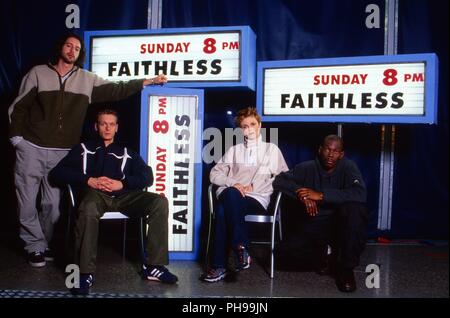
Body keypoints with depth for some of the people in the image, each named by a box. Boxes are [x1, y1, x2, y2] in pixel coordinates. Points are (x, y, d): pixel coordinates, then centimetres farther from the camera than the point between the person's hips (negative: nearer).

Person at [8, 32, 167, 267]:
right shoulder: (38, 73, 2)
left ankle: (43, 244, 26)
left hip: (62, 152, 2)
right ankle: (36, 246, 17)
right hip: (31, 149, -1)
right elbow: (18, 107, 4)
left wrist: (147, 82, -3)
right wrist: (17, 137, -3)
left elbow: (115, 90, 5)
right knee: (28, 202, 2)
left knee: (52, 204, 7)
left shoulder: (87, 79, 6)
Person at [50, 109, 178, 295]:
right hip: (95, 193, -2)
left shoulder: (127, 153, 27)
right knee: (88, 209, -40)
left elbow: (147, 177, 11)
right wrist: (89, 180, -6)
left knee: (159, 202, -24)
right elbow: (58, 172, 9)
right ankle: (85, 273, -32)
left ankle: (154, 266, -21)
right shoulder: (84, 149, 22)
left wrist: (122, 183, -8)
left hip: (122, 196, 2)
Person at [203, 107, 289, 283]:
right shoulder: (234, 150, 25)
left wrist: (254, 185, -2)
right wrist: (232, 183, -5)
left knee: (223, 210, -35)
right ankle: (241, 248, -36)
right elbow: (214, 174, 16)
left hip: (257, 200, -2)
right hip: (232, 197, 2)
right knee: (229, 193, -38)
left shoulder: (271, 149, 21)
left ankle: (219, 266, -35)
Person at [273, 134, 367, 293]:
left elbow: (360, 194, -25)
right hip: (313, 224, 2)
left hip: (340, 223, -1)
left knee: (354, 208, -34)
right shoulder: (307, 168, -2)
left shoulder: (348, 167, -8)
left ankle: (346, 268, -16)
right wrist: (303, 194, -24)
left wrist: (321, 195, -30)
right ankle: (322, 252, 10)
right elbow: (279, 180, -7)